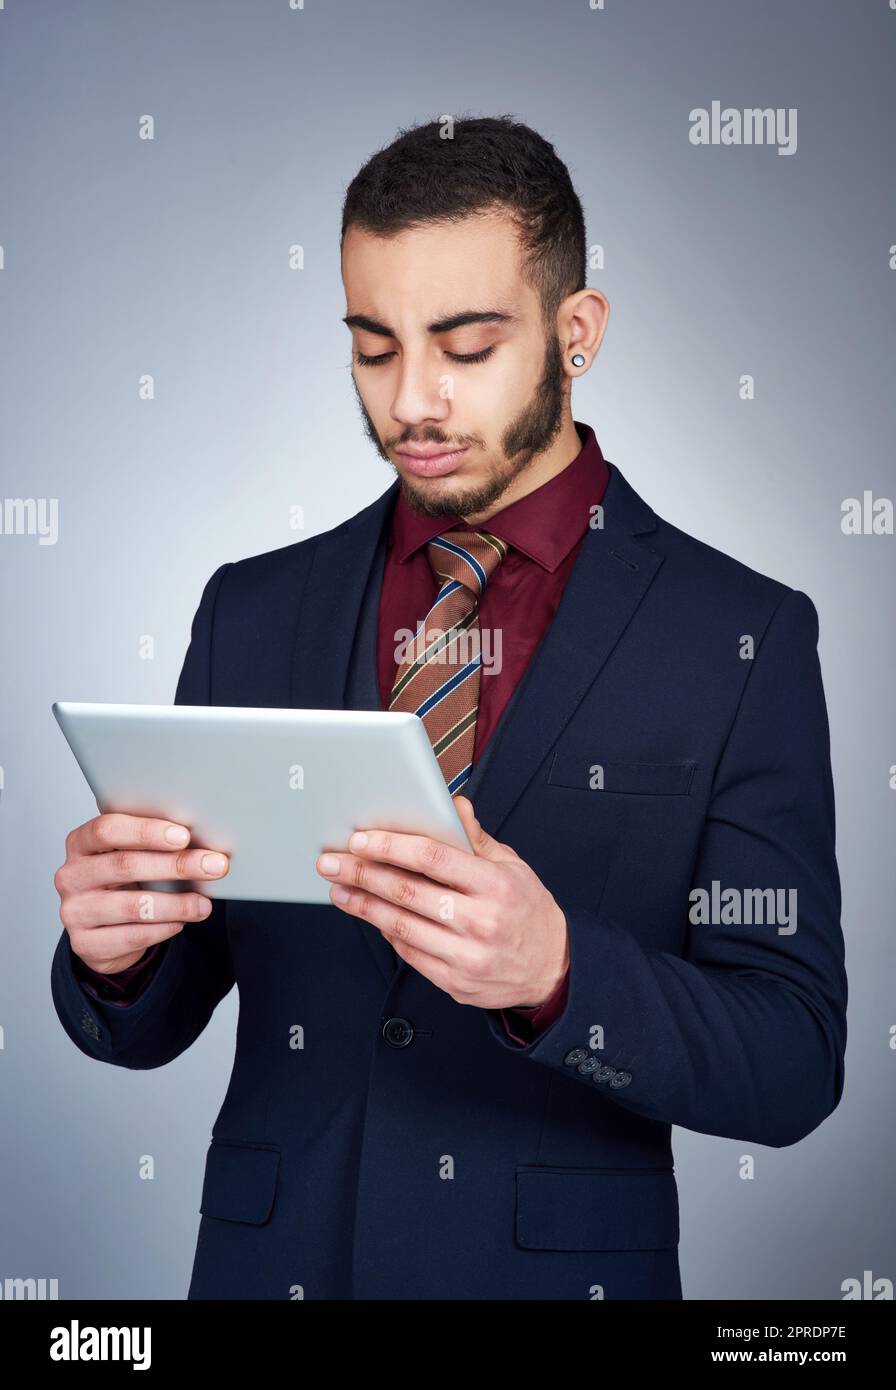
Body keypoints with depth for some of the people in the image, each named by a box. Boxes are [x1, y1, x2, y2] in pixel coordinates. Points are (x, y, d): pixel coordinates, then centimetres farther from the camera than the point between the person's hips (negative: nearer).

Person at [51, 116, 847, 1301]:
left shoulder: (741, 637, -9)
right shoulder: (251, 613, 1)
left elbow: (796, 1064, -13)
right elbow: (151, 1023, 3)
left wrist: (554, 970, -30)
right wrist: (110, 950, -19)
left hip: (562, 1262, -2)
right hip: (267, 1256, 3)